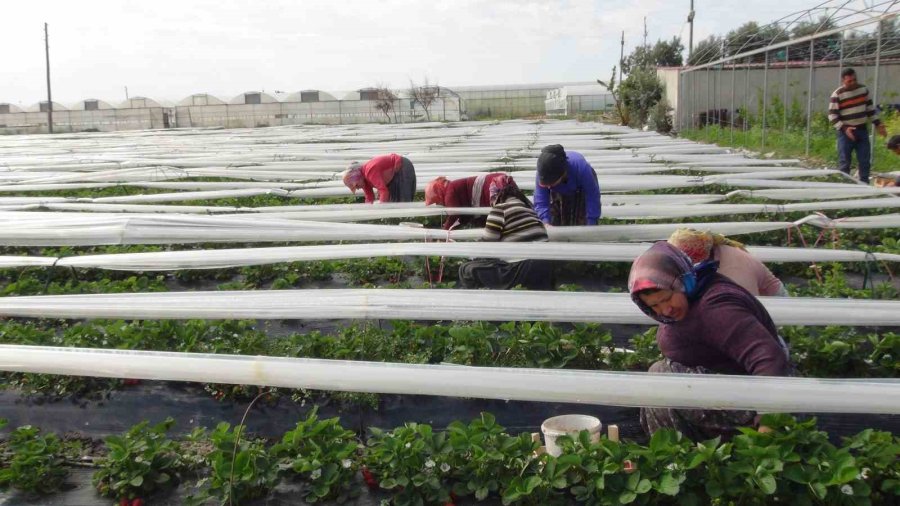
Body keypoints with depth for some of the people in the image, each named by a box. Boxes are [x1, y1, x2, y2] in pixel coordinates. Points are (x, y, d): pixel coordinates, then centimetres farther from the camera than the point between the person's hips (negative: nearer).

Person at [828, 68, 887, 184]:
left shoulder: (863, 89, 5)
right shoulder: (837, 95, -11)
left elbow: (870, 108, 15)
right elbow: (832, 115, -12)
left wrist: (878, 123, 11)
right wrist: (844, 128, -21)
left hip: (862, 131, 5)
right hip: (846, 132, -5)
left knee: (865, 161, 8)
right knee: (844, 162, -2)